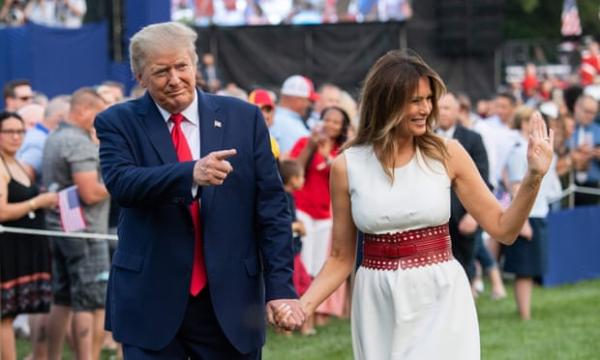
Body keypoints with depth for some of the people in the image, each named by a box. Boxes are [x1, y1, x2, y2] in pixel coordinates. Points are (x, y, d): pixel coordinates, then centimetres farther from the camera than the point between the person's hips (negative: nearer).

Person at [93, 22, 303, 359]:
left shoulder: (244, 118, 5)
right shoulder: (118, 123, 2)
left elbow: (271, 207, 4)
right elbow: (120, 183, -17)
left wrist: (280, 286, -4)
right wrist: (190, 173, -34)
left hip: (230, 302, 1)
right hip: (150, 303, -1)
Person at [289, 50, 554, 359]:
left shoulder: (447, 155, -2)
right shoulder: (347, 166, -1)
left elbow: (504, 229, 0)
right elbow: (341, 258, 5)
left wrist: (533, 177, -14)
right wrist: (303, 305, -9)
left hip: (441, 302, -1)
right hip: (378, 309, 1)